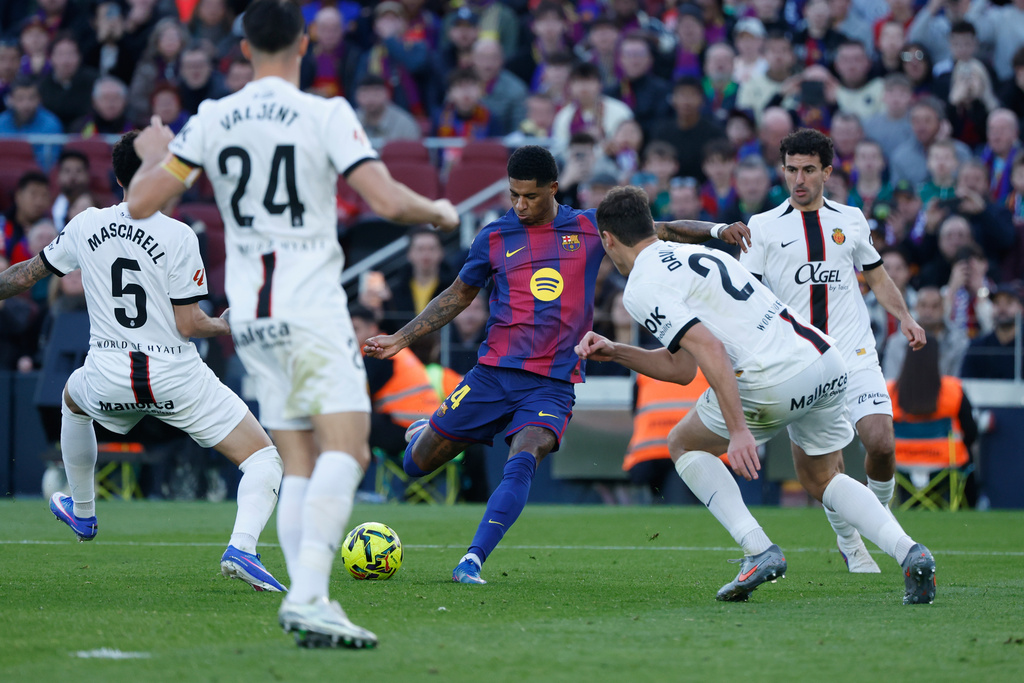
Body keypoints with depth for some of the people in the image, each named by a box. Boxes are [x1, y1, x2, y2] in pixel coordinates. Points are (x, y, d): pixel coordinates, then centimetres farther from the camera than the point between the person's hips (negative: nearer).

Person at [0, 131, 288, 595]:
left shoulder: (86, 226, 3)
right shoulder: (178, 237, -10)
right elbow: (188, 325, -11)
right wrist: (226, 327, 9)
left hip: (109, 381, 4)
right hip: (176, 378, -4)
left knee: (73, 396, 40)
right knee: (263, 457, 2)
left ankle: (82, 513, 53)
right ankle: (242, 547, -24)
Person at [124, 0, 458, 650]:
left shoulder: (211, 120, 6)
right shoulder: (326, 115, -6)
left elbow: (142, 201, 6)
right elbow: (387, 201, -13)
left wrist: (153, 154, 27)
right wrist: (441, 212, 7)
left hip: (250, 315, 6)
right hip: (312, 307, -6)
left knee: (300, 467, 9)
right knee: (346, 445, -12)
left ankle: (309, 603, -1)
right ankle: (307, 597, -28)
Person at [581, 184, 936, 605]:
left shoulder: (642, 289, -3)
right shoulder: (693, 254, 26)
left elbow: (709, 349, -17)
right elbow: (681, 369, 29)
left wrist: (738, 430, -21)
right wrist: (614, 352, 28)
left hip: (775, 379, -8)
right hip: (830, 362, 8)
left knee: (685, 445, 18)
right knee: (820, 479, 27)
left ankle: (758, 550, 3)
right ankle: (908, 551, 3)